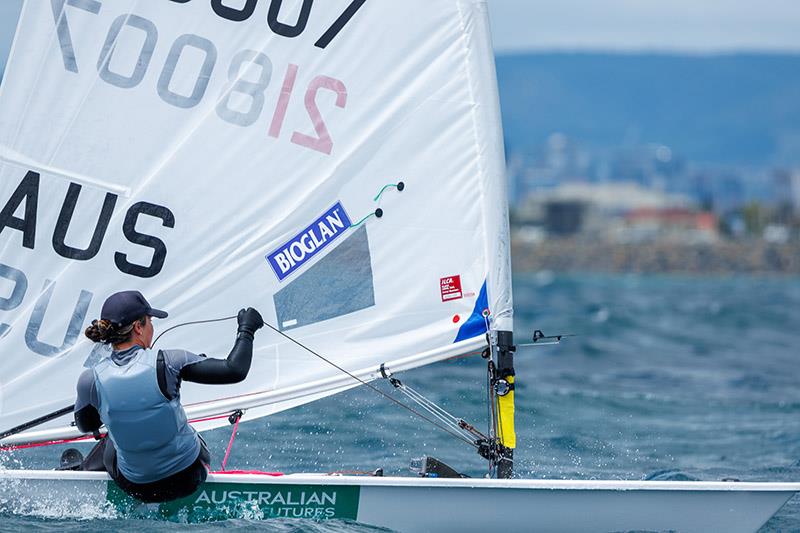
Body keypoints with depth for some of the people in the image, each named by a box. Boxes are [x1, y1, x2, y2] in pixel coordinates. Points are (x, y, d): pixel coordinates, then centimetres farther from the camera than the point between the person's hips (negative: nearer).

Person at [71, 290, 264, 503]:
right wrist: (246, 329, -1)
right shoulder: (166, 362, -21)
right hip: (189, 479, -1)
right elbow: (235, 371, -18)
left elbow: (86, 425, 6)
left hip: (136, 488, 1)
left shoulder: (91, 380, -14)